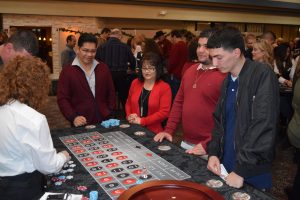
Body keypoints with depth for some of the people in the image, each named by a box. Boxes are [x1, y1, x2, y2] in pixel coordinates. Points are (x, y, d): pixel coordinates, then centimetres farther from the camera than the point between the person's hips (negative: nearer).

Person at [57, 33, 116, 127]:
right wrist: (73, 117, -19)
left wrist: (110, 114, 1)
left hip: (104, 121, 3)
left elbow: (111, 93, 11)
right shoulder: (67, 71, -2)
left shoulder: (103, 68, 8)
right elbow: (62, 99, -6)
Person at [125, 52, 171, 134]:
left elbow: (164, 112, -10)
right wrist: (129, 116, -1)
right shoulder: (135, 83, 11)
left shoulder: (164, 87, -4)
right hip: (133, 128, 3)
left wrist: (142, 121, -13)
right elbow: (128, 103, 19)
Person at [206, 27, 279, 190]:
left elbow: (263, 127, -22)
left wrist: (242, 170, -21)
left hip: (253, 173, -6)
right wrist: (213, 153, -1)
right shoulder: (227, 81, 6)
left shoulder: (262, 75, -16)